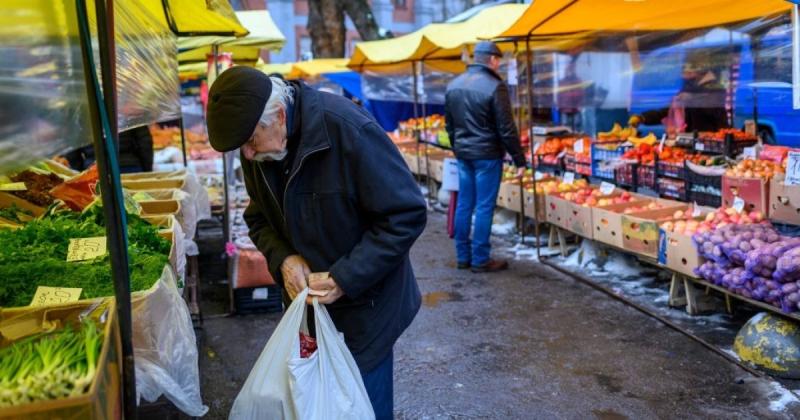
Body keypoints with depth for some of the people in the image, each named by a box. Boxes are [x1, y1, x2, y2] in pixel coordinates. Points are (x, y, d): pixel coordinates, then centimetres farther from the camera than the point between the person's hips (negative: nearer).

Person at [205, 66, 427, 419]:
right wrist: (283, 258, -13)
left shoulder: (347, 130, -27)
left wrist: (345, 278, -26)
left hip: (364, 303, -5)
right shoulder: (256, 149, -6)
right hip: (307, 300, 6)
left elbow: (407, 214, -23)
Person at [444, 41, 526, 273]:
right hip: (487, 154, -7)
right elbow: (506, 129, -14)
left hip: (463, 154, 7)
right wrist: (519, 160, -8)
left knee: (464, 204, 11)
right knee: (484, 207, -1)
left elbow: (449, 124, 15)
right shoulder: (494, 86, -14)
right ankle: (480, 260, 4)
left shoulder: (453, 85, 8)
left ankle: (463, 256, 18)